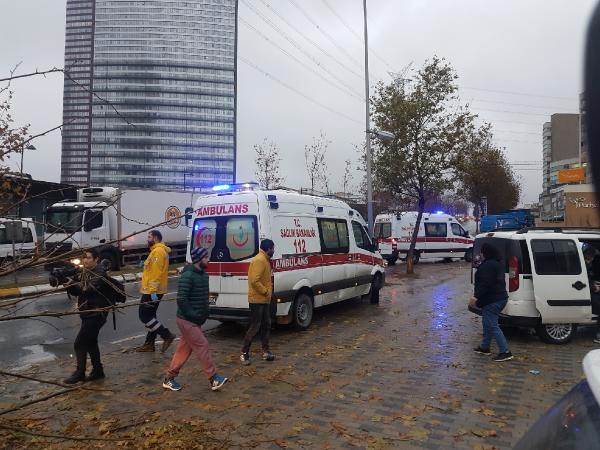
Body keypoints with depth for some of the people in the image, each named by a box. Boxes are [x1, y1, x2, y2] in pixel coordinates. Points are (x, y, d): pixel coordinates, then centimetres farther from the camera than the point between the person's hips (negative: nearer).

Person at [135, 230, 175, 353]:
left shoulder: (158, 251, -16)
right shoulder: (159, 250, 18)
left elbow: (156, 272, -23)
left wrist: (153, 291, -26)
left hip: (152, 291, -11)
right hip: (153, 291, 11)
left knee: (144, 316, -7)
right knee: (149, 316, 14)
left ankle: (167, 335, -7)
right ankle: (149, 344, 21)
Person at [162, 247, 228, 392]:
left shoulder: (203, 275, 11)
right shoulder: (188, 276, -19)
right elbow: (181, 299, -24)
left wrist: (204, 314, 13)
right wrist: (192, 315, -20)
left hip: (195, 321, 9)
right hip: (187, 321, -9)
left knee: (184, 349, 14)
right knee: (202, 346, -7)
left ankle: (169, 379, 25)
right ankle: (213, 379, 0)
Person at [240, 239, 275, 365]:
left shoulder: (265, 260, 15)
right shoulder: (259, 260, -18)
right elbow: (254, 281, -26)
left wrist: (269, 288, 9)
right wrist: (266, 291, -18)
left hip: (264, 300, 10)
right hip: (257, 300, -10)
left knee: (266, 326, 14)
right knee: (254, 327, -3)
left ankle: (266, 351, 22)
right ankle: (244, 353, 8)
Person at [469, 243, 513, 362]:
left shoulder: (487, 266, -19)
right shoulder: (497, 264, 15)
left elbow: (485, 284, -26)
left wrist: (476, 297, -25)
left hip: (492, 301, -11)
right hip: (501, 298, 11)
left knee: (492, 326, -6)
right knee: (487, 323, 20)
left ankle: (505, 352, -4)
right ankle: (484, 347, 30)